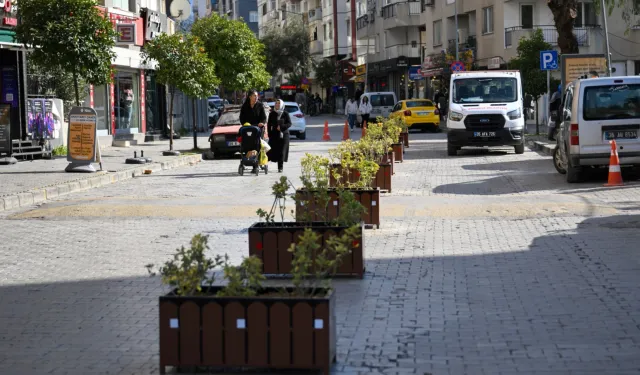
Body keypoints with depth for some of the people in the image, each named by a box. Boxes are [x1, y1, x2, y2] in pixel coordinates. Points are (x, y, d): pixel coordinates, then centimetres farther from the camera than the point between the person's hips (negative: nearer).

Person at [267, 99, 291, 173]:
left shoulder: (285, 114, 2)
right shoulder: (272, 114, 8)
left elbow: (289, 124, -3)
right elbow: (269, 124, 7)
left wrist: (281, 127, -17)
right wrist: (269, 134, -2)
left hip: (283, 135, -1)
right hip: (274, 134, 1)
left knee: (282, 152, -4)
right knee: (272, 150, -6)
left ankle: (280, 167, 1)